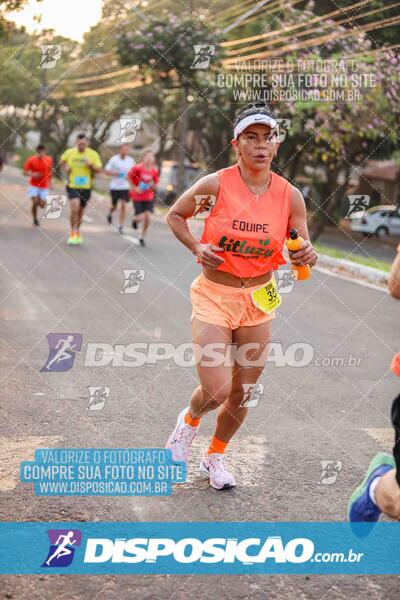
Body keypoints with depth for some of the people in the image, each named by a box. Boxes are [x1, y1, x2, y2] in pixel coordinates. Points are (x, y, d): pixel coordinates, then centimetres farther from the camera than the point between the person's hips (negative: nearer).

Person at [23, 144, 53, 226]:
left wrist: (49, 181, 15)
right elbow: (25, 172, -7)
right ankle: (35, 219, 7)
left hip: (44, 186, 2)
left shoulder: (49, 160, -5)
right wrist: (32, 174, -25)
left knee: (42, 205, -1)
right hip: (34, 185, -2)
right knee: (35, 202, -16)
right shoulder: (31, 160, -11)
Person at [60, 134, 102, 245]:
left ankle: (77, 231, 37)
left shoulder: (93, 154, -4)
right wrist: (65, 167, -4)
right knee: (74, 207, -20)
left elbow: (99, 169, -3)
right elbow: (62, 161, 17)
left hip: (86, 187, 2)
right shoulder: (69, 152, -3)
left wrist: (90, 165, -21)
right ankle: (73, 232, -5)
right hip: (72, 186, -2)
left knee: (80, 211, 14)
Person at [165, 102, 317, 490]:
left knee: (242, 394, 11)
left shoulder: (290, 195, -5)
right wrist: (196, 247, -13)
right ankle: (190, 419, 26)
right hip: (213, 297, -3)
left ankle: (215, 457, 38)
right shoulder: (215, 185, -13)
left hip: (258, 301, 3)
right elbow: (174, 215, 3)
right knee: (216, 391, -12)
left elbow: (301, 252, 3)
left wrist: (305, 256, -20)